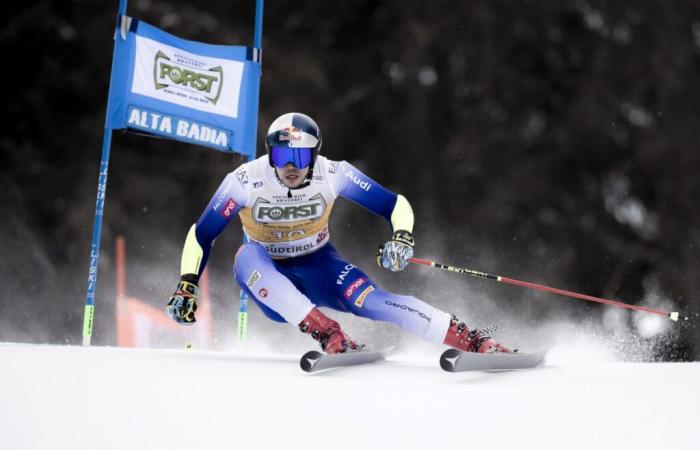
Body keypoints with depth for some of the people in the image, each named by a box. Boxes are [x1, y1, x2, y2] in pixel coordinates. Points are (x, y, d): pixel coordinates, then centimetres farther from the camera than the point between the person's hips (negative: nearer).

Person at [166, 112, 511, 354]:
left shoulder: (333, 175, -19)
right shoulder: (244, 181, -22)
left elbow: (395, 205, -12)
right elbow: (201, 235, -12)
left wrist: (402, 237, -31)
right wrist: (186, 286, -21)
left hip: (317, 266, 0)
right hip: (267, 275, 0)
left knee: (367, 299, -29)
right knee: (248, 255, -35)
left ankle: (475, 342, -31)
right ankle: (329, 336, -44)